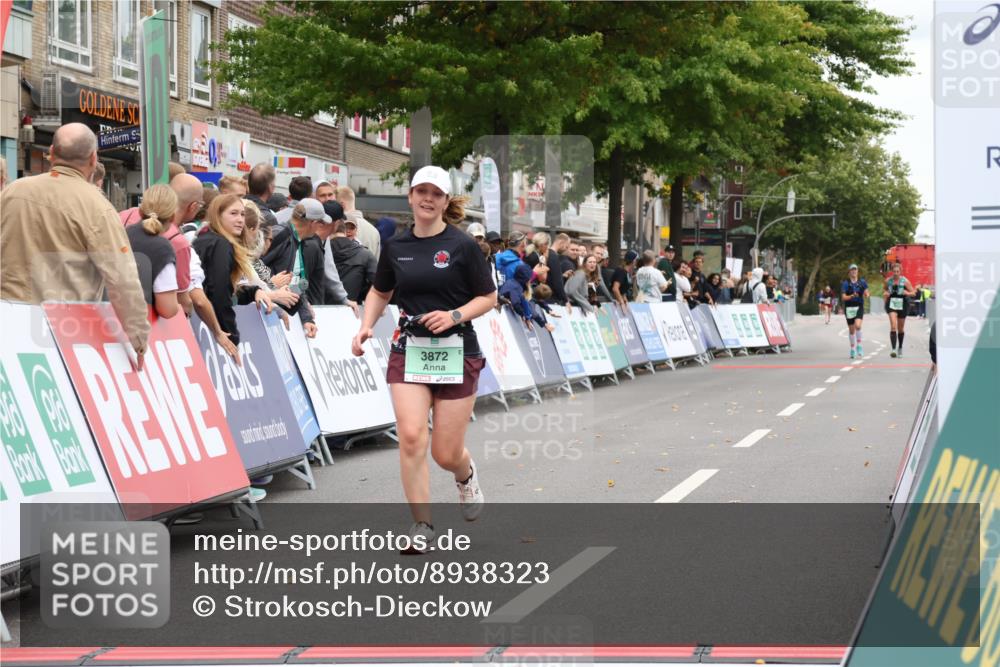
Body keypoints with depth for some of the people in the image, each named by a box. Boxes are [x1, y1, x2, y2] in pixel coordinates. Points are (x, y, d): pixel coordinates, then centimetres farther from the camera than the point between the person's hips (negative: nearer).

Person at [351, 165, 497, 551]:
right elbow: (380, 291, 19)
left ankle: (466, 475, 40)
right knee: (411, 437, -15)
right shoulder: (396, 246, 4)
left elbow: (489, 297, -1)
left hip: (456, 353, -2)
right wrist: (366, 327, 2)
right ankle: (422, 525, -1)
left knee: (446, 453, 2)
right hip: (408, 350, 2)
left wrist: (455, 315, -17)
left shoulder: (462, 246, -6)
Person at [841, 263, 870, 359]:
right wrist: (852, 296, -23)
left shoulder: (862, 282, 4)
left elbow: (866, 294, 10)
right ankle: (852, 349, 22)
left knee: (857, 325, -23)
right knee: (851, 329, 7)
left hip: (859, 307, 0)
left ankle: (859, 345, -8)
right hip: (849, 308, 0)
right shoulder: (845, 283, -2)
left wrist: (867, 295, -14)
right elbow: (843, 298, -6)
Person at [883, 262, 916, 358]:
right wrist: (885, 293, -2)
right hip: (892, 304, 0)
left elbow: (914, 293, -1)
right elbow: (885, 291, 21)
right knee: (893, 326, -18)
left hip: (902, 305, 0)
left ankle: (900, 348, 32)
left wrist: (907, 293, -21)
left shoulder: (905, 281, -4)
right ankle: (894, 349, -24)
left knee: (900, 328, 12)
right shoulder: (888, 281, 3)